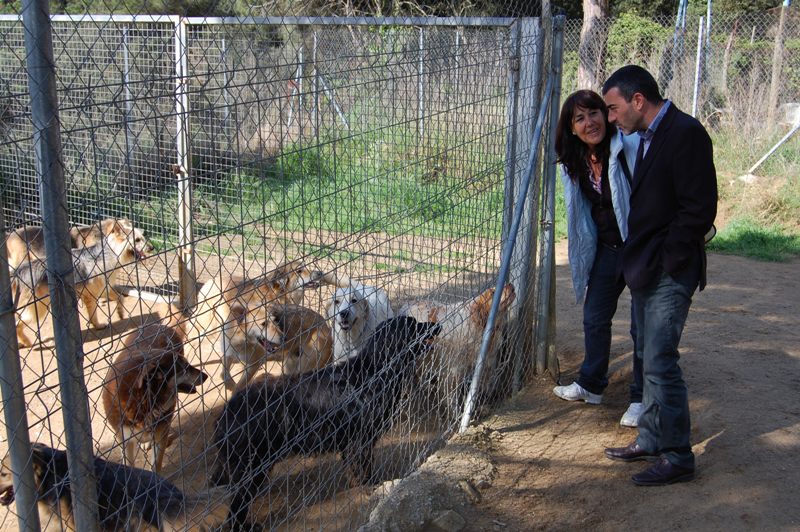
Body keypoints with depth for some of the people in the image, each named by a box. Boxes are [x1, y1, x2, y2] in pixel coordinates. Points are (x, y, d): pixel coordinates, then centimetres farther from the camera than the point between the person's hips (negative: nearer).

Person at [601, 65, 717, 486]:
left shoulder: (686, 133, -15)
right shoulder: (646, 137, 14)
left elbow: (699, 209, -19)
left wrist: (666, 261, -15)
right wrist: (637, 261, 12)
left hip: (669, 273, -9)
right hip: (645, 269, 10)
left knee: (660, 361, -8)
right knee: (650, 357, 15)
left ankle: (677, 456, 4)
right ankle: (651, 440, 27)